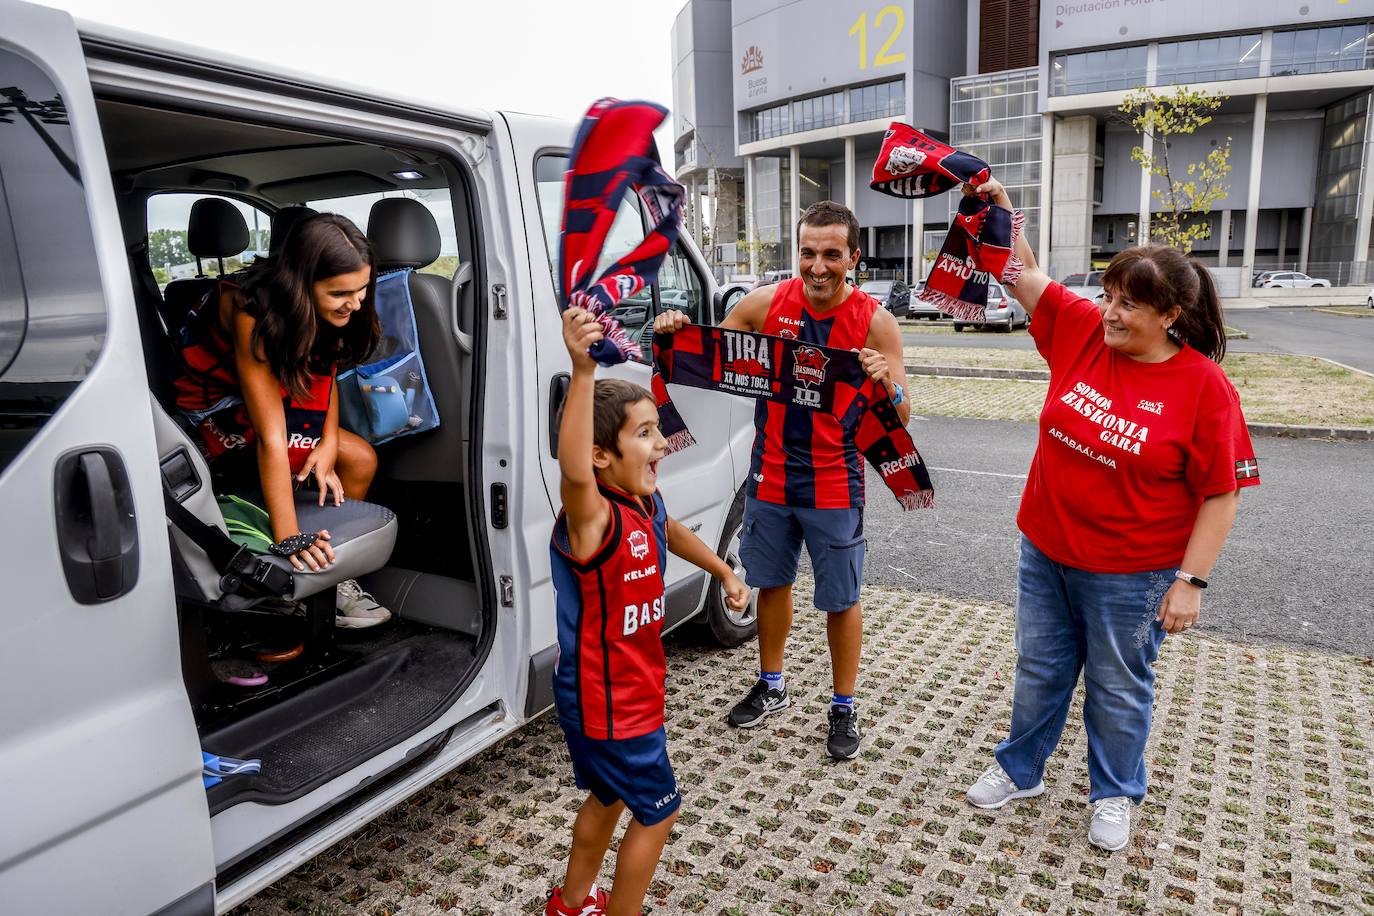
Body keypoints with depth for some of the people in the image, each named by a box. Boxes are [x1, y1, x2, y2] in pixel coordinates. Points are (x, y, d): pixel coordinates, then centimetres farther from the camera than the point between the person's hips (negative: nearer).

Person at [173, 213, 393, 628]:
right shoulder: (254, 313, -35)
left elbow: (326, 372, -4)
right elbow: (271, 438, -41)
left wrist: (329, 439, -23)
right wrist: (288, 539, -43)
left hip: (273, 396, 6)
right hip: (211, 413, -6)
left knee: (361, 460, -10)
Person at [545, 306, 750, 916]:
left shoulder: (645, 501, -6)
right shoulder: (593, 519, -32)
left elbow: (671, 533, 19)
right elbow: (573, 472, -57)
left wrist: (724, 573, 26)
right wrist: (583, 372, -68)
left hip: (625, 690, 9)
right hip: (609, 704, -9)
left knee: (608, 798, 27)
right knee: (657, 811, 10)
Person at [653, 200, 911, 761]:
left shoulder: (874, 321, -12)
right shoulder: (767, 304, -6)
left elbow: (901, 420, -13)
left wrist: (887, 385, -35)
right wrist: (678, 334, -17)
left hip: (834, 486, -3)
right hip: (770, 477, 3)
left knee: (841, 600, 7)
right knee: (771, 582, 18)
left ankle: (843, 708, 28)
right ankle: (771, 688, 39)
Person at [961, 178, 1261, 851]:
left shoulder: (1204, 386, -17)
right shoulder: (1082, 331, -6)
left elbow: (1221, 494, -13)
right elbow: (1026, 277, 0)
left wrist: (1190, 581, -14)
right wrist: (999, 213, -12)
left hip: (1131, 574, -4)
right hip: (1045, 552, 4)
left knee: (1118, 687, 15)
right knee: (1039, 669, 19)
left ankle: (1114, 795, 39)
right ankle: (1019, 770, 40)